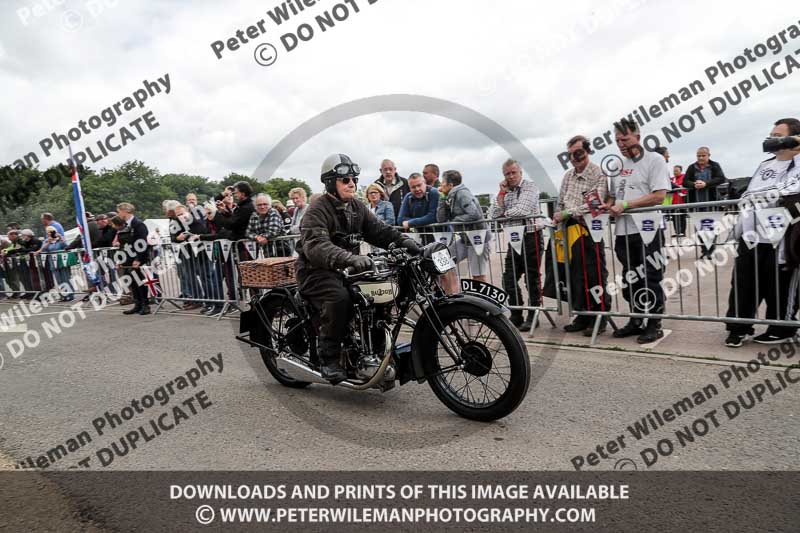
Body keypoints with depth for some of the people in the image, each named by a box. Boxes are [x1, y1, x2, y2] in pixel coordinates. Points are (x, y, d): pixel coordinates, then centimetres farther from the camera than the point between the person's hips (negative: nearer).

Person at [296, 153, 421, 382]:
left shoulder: (358, 207, 10)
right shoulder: (317, 211, -15)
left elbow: (379, 230, 5)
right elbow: (316, 246, -32)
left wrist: (403, 240, -15)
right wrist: (350, 258, -47)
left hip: (347, 270, 7)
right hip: (317, 271, -7)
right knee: (339, 297, -34)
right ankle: (328, 359, -20)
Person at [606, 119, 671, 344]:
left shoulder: (654, 160, -3)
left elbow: (659, 196, -14)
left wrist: (625, 205, -18)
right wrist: (608, 206, 1)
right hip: (623, 232, 6)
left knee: (650, 280, 1)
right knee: (630, 279, 13)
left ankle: (654, 325, 12)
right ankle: (636, 320, 26)